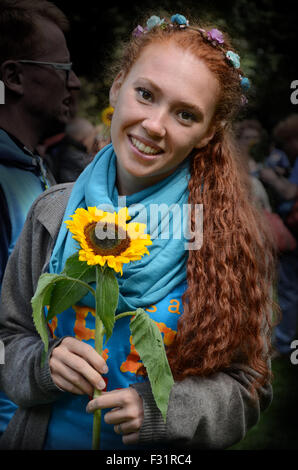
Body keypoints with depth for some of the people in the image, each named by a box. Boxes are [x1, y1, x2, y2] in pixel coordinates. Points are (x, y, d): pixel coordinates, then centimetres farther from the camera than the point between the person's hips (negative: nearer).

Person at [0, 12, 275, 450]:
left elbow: (248, 388, -11)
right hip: (46, 437, 2)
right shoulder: (54, 214, -9)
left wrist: (157, 409, -26)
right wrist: (44, 364, -20)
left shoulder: (231, 234, -15)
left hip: (165, 451, -2)